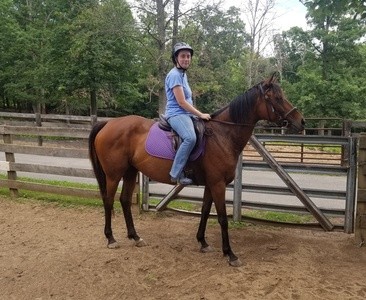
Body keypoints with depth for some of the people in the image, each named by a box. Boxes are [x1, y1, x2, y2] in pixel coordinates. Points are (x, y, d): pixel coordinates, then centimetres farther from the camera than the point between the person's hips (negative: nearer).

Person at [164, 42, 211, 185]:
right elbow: (181, 102, -17)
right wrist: (200, 114, -12)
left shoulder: (183, 74, 18)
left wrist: (198, 114, 17)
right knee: (190, 138, -34)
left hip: (186, 114, 10)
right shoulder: (174, 75, -11)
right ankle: (176, 173, -28)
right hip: (176, 114, -10)